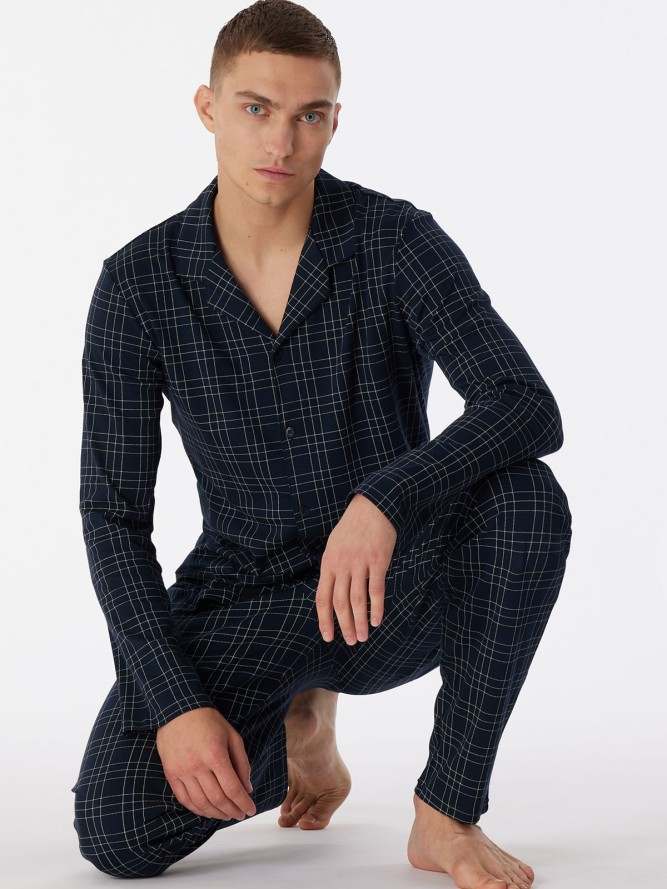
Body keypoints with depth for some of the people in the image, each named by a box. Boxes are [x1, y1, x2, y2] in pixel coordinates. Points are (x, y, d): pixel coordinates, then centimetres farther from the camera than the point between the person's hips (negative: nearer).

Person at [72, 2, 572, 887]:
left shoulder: (398, 242, -13)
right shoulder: (139, 283, -10)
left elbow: (530, 411, -25)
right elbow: (114, 512, -9)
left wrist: (384, 501, -42)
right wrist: (175, 704, -20)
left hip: (397, 590, -1)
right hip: (245, 601, 1)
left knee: (524, 498, -32)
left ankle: (448, 813, -16)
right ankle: (299, 722, 14)